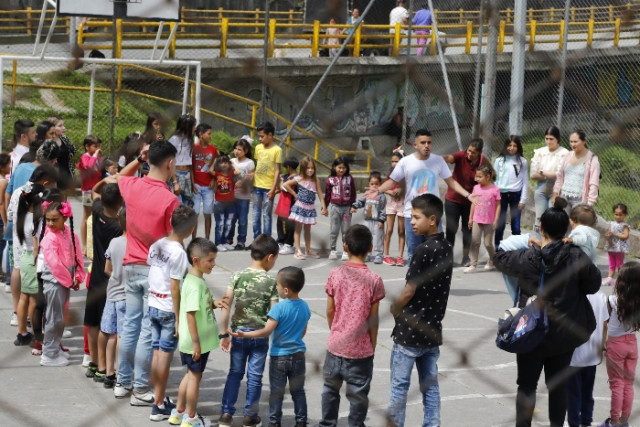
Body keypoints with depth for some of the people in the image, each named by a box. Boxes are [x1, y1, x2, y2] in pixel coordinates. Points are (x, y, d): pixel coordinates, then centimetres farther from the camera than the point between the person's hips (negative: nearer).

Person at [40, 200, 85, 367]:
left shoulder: (71, 235, 4)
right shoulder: (49, 239, -16)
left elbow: (77, 257, 6)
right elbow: (54, 263, -20)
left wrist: (77, 277, -5)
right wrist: (69, 280, -15)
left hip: (66, 280, 7)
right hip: (54, 280, -7)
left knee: (60, 317, 17)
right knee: (55, 318, -3)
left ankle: (55, 348, 31)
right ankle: (49, 354, 5)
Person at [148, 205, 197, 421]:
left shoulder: (156, 245, 2)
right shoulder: (178, 252, -18)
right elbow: (175, 287, -18)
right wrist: (179, 318, -13)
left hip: (153, 305, 7)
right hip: (169, 310, -7)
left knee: (157, 353, 14)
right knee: (165, 357, 0)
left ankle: (159, 398, 25)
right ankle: (159, 407, 5)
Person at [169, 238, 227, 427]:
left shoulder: (197, 280, 7)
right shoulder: (195, 285, -23)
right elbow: (190, 314, -25)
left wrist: (214, 304, 1)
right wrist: (196, 342, -23)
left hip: (193, 341, 9)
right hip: (196, 341, -9)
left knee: (191, 374, 20)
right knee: (195, 376, 5)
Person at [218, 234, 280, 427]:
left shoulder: (237, 277, -4)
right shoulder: (271, 282, -9)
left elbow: (226, 305, -6)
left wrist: (224, 334, 1)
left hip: (239, 332, 2)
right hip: (260, 335, -2)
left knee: (235, 373, 14)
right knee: (255, 376, 9)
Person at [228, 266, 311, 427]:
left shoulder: (279, 308, -21)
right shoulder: (305, 307, -3)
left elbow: (267, 331, -23)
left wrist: (244, 334, -21)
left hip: (279, 356, -4)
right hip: (298, 355, 4)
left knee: (277, 392, 8)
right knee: (298, 391, 13)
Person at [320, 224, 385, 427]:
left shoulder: (335, 274, -7)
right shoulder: (374, 280, -12)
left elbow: (330, 310, 0)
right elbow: (373, 318, -7)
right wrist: (373, 344, 6)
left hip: (336, 344, 3)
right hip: (361, 348, -3)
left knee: (331, 387, 19)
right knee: (358, 394, 7)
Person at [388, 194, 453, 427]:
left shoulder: (424, 250, -20)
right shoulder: (447, 248, 4)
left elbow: (409, 291, -16)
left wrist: (394, 310, 0)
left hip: (410, 330, -7)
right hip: (433, 328, 7)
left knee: (399, 385, 3)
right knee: (430, 384, 12)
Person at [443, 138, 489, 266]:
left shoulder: (483, 162, -10)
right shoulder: (461, 156, -18)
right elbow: (449, 158, -40)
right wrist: (441, 158, -60)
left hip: (470, 201, 2)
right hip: (453, 199, -2)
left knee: (467, 230, 10)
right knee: (451, 229, 0)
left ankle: (465, 257, 21)